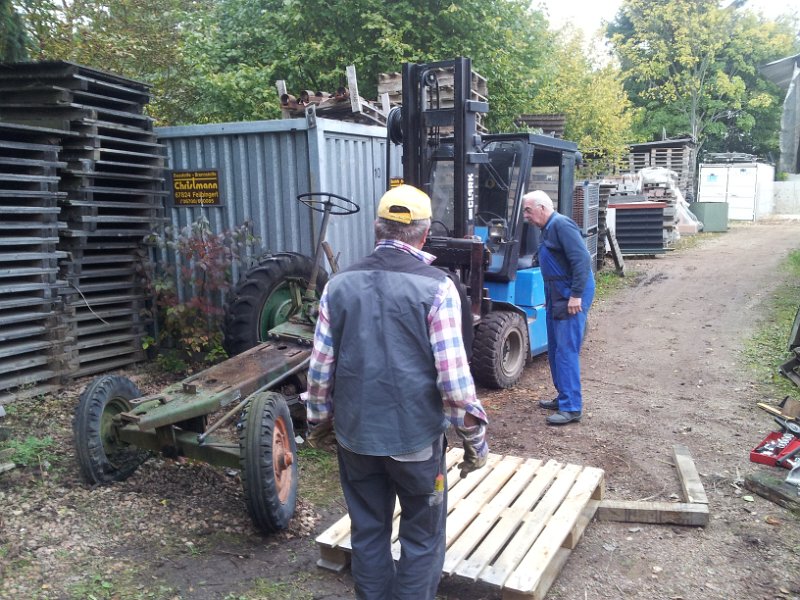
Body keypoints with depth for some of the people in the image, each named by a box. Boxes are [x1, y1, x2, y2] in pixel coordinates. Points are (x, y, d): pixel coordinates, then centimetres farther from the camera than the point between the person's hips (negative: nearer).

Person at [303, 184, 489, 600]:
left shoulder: (340, 284, -2)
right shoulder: (436, 287, -13)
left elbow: (320, 369, 1)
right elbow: (453, 377, -16)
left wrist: (319, 422, 16)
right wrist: (476, 439, -3)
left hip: (355, 434, 4)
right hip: (416, 437, -3)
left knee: (367, 531, 20)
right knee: (422, 537, 15)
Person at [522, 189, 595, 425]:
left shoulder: (561, 225, -15)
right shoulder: (548, 229, 16)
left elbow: (582, 259, -23)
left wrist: (576, 295, -25)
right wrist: (550, 297, 22)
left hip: (571, 298, -10)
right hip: (557, 297, 10)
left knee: (566, 351, -9)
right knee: (555, 350, 15)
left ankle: (571, 408, -5)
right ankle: (564, 397, 26)